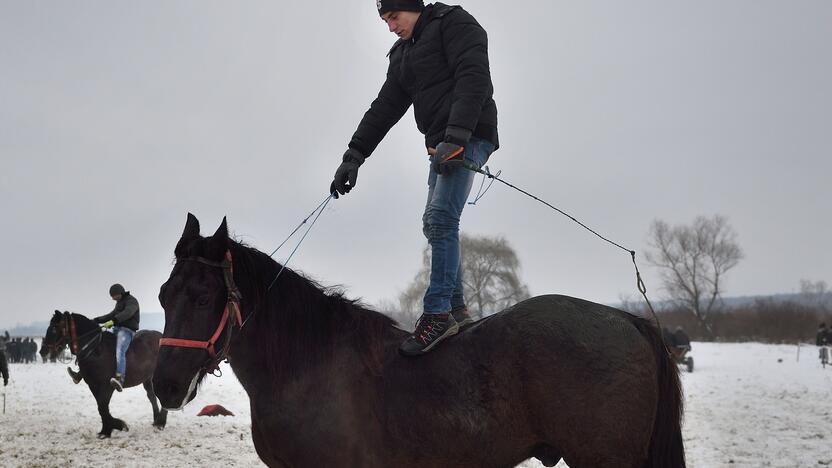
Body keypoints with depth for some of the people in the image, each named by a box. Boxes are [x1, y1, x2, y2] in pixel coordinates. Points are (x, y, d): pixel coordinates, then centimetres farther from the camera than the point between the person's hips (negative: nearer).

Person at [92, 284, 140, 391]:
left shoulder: (131, 301, -6)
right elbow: (112, 315, 32)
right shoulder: (120, 302, 23)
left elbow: (127, 313, -26)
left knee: (119, 352, -34)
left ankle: (120, 379, -55)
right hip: (116, 330, 10)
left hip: (127, 331, -10)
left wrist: (113, 321, -39)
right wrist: (96, 320, 22)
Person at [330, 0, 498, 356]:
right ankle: (457, 310, 12)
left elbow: (473, 79, -16)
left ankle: (438, 313, -19)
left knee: (441, 218, -19)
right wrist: (353, 157, 9)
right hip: (441, 144, 9)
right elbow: (384, 108, 18)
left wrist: (455, 136, -27)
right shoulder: (403, 54, 21)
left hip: (468, 137, -9)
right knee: (434, 225, 6)